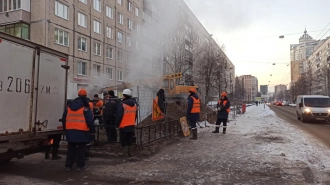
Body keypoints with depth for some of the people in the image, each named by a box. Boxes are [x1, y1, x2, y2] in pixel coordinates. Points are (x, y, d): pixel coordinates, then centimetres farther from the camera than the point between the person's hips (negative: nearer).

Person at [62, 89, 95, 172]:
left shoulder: (69, 106, 11)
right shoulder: (85, 107, -8)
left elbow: (64, 119, 15)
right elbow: (90, 120, -12)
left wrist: (65, 129, 25)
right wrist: (92, 130, -4)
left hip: (70, 130, 5)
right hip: (82, 131, -5)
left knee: (71, 148, 15)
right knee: (81, 148, 7)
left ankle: (68, 165, 17)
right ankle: (80, 166, 8)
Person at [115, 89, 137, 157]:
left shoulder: (122, 104, -15)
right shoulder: (134, 104, 8)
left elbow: (119, 116, -16)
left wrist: (117, 124, -7)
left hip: (124, 126, -6)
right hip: (132, 125, 6)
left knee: (123, 140, 4)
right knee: (130, 140, 14)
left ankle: (124, 153, 5)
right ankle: (129, 152, 19)